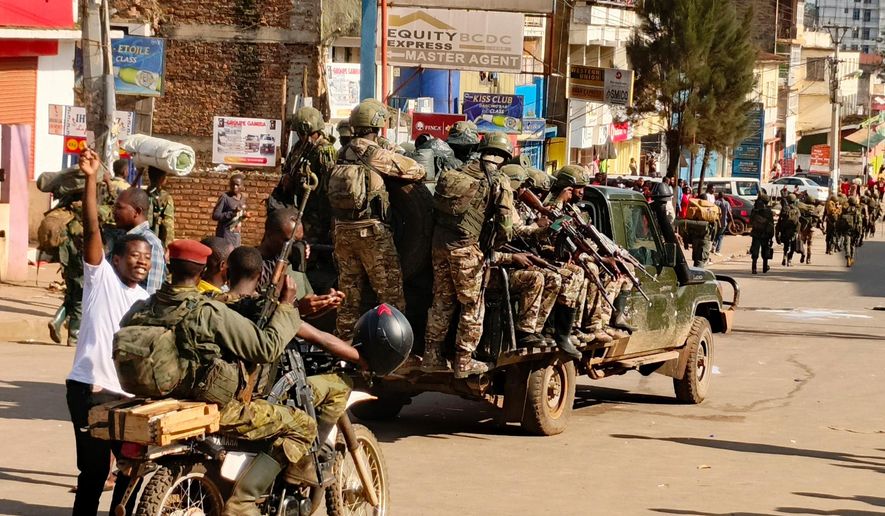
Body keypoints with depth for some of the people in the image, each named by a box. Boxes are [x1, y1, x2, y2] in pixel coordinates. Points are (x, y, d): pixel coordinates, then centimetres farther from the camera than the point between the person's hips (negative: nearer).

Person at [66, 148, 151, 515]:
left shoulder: (148, 302, 16)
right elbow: (92, 229, -13)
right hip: (90, 388, -6)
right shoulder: (101, 277, -1)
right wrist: (91, 179, -23)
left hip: (128, 394, 6)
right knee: (94, 468, -5)